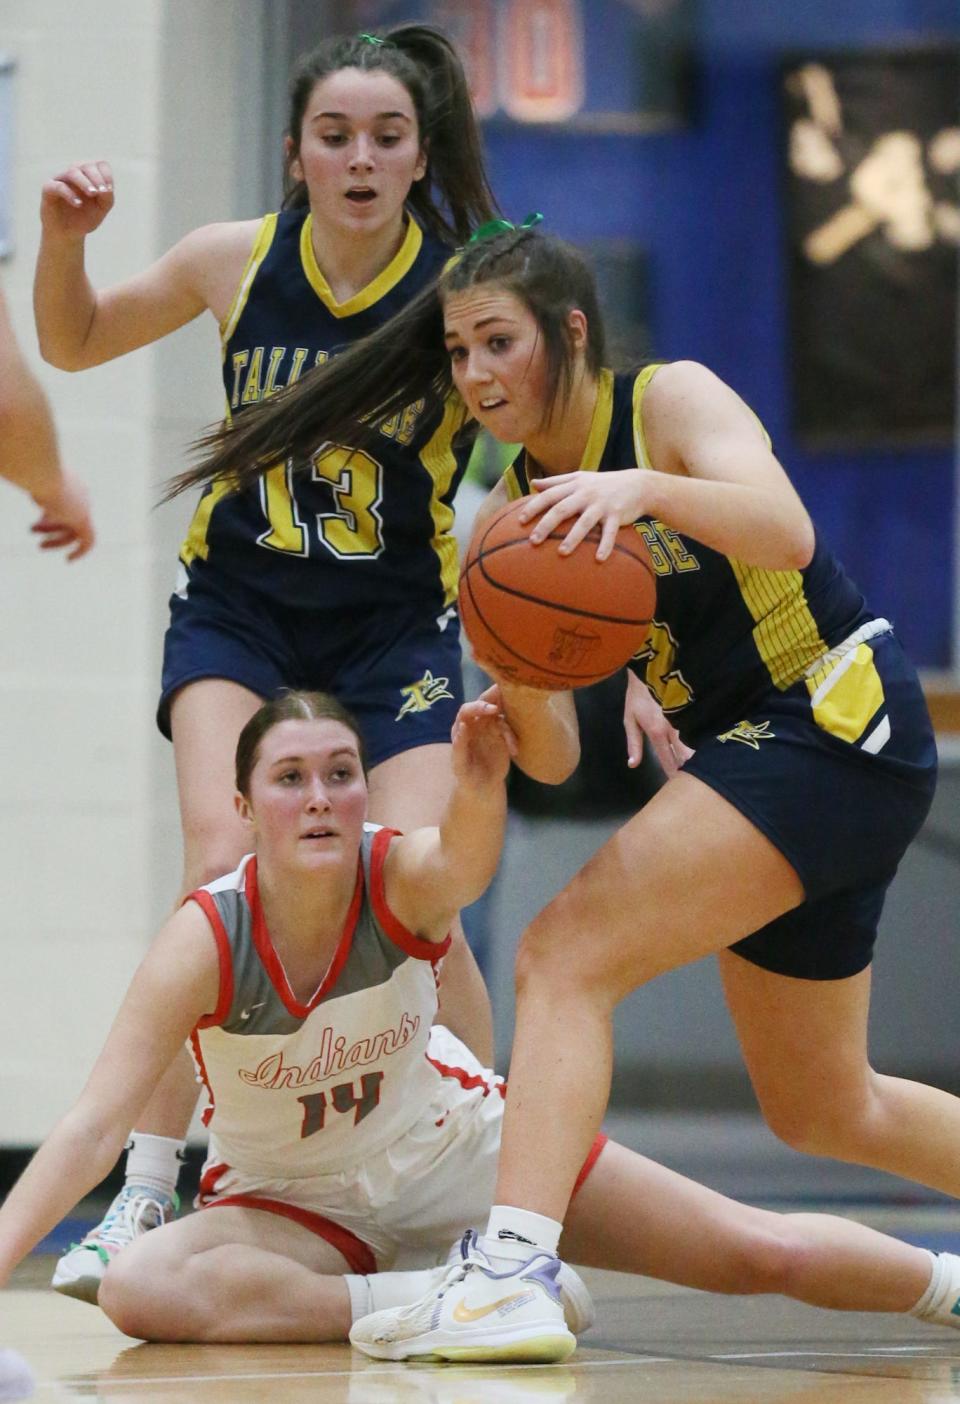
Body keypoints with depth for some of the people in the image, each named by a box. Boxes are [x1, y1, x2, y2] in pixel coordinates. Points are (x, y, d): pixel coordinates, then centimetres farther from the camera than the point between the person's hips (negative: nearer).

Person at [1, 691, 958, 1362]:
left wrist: (480, 787, -74)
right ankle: (437, 1302, -29)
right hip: (296, 1203, -1)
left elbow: (464, 861, -51)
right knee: (137, 1290, -34)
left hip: (457, 1147, 1)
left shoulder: (400, 879, -24)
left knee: (762, 1253, -5)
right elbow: (92, 1127, -31)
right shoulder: (207, 938, -26)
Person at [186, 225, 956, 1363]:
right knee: (819, 1112, 20)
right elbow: (555, 754, 4)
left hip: (837, 718, -9)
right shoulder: (519, 508, 7)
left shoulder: (671, 401, -12)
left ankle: (515, 1269, -34)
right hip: (749, 752, 9)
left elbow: (788, 533, -32)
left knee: (567, 955, -24)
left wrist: (645, 490, -47)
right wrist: (516, 690, -18)